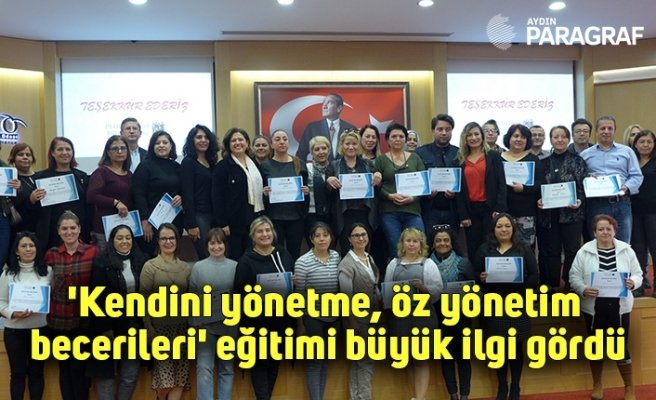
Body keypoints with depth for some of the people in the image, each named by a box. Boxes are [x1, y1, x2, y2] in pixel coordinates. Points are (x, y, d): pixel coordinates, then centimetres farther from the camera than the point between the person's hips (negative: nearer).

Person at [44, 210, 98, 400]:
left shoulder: (93, 252, -5)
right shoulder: (51, 255, 3)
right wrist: (45, 309, 3)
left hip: (84, 319, -3)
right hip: (58, 319, 3)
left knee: (79, 366, 2)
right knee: (64, 366, 12)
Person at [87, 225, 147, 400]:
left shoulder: (142, 261, 3)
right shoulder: (102, 263, -6)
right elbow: (98, 298, -9)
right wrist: (103, 327, -14)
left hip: (134, 325, 3)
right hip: (110, 325, -3)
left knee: (131, 375, 7)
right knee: (106, 372, 6)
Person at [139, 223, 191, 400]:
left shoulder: (185, 267, 8)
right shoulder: (150, 266, -2)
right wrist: (149, 329, -10)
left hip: (182, 327, 3)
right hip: (160, 327, -3)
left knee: (179, 377, 0)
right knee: (163, 375, -1)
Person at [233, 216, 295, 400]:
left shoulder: (284, 254, 7)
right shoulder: (246, 260, -7)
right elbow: (240, 292, -12)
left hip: (282, 318, 5)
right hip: (258, 321, -5)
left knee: (275, 361, 14)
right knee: (260, 362, 2)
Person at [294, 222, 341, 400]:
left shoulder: (337, 257, 0)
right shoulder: (303, 262, -13)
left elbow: (342, 287, 9)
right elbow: (298, 295, -9)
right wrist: (300, 324, -7)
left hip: (333, 317, 5)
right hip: (312, 317, -5)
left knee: (326, 359, 15)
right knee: (314, 360, 2)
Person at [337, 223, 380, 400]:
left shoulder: (369, 258, 9)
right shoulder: (347, 264, -15)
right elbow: (346, 297, -17)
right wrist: (353, 324, -17)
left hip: (373, 317, 7)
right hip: (358, 319, -7)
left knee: (358, 361, 15)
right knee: (365, 362, -2)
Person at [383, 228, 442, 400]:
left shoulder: (428, 264, 2)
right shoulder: (394, 264, 11)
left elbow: (438, 290, -4)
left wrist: (424, 287, -20)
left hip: (423, 315, -3)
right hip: (400, 315, 4)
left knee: (422, 358, -2)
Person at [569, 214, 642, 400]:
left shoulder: (626, 250, 1)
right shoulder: (584, 251, -4)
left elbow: (638, 274, 5)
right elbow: (574, 276, -3)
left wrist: (633, 282, -16)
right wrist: (583, 290, -19)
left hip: (619, 307, 0)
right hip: (594, 308, 0)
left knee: (621, 347, 4)